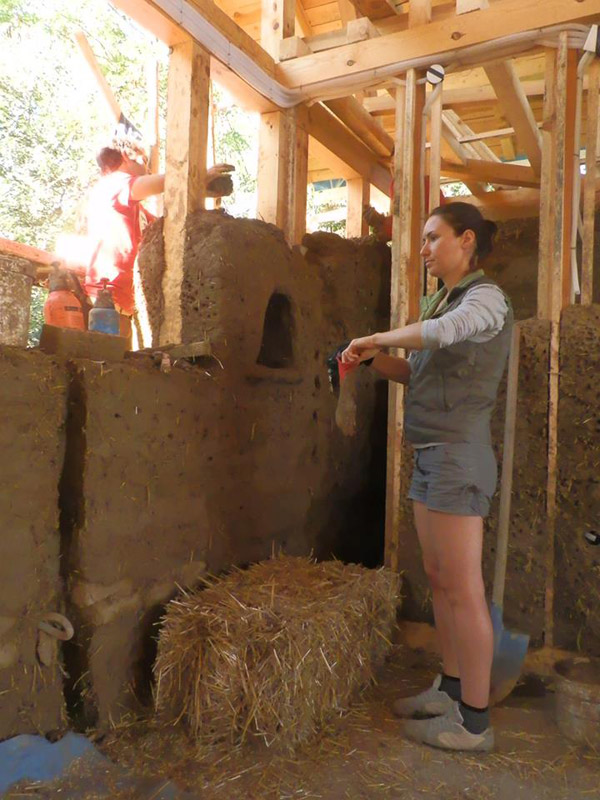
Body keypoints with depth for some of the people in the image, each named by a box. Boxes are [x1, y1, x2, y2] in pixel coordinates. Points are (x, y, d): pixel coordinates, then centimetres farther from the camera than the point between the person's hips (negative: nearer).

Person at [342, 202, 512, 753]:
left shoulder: (486, 299, -9)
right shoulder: (443, 300, 16)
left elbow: (439, 334, -32)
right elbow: (420, 373, 16)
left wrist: (374, 338, -18)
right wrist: (375, 357, 0)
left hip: (458, 459, -9)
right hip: (431, 458, 9)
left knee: (463, 591, -1)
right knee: (439, 579, 16)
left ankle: (474, 721, 14)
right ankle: (452, 689, 31)